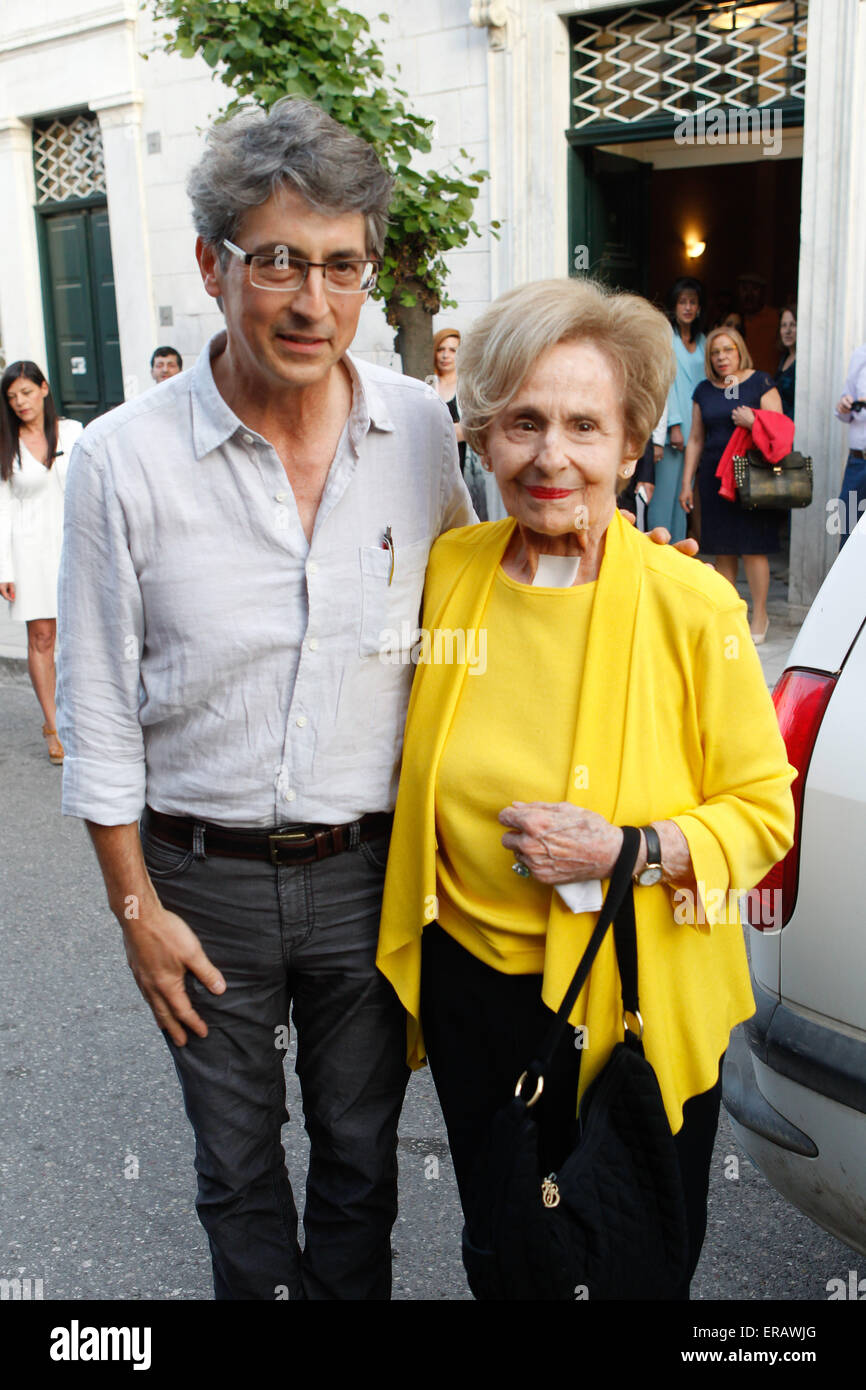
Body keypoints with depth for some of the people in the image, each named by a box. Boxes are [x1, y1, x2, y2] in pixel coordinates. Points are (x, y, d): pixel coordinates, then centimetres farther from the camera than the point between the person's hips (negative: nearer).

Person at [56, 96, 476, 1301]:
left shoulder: (422, 431, -6)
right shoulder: (125, 458, -12)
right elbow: (99, 709, -6)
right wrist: (137, 906, -5)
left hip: (370, 870, 2)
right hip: (208, 876, -1)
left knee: (361, 1151, 22)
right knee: (237, 1159, 21)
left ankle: (354, 1292, 48)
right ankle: (258, 1291, 48)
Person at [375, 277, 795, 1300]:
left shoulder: (692, 606, -16)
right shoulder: (448, 572, -5)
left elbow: (764, 812, -8)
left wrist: (626, 849, -23)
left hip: (638, 997, -3)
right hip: (472, 981, 3)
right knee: (495, 1249, 25)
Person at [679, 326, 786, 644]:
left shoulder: (760, 383, 2)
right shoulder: (704, 391, 13)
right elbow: (696, 440, 16)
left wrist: (753, 422, -19)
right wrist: (687, 483, 12)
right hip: (714, 477, 4)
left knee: (753, 548, -4)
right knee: (722, 550, 5)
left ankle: (759, 616, 7)